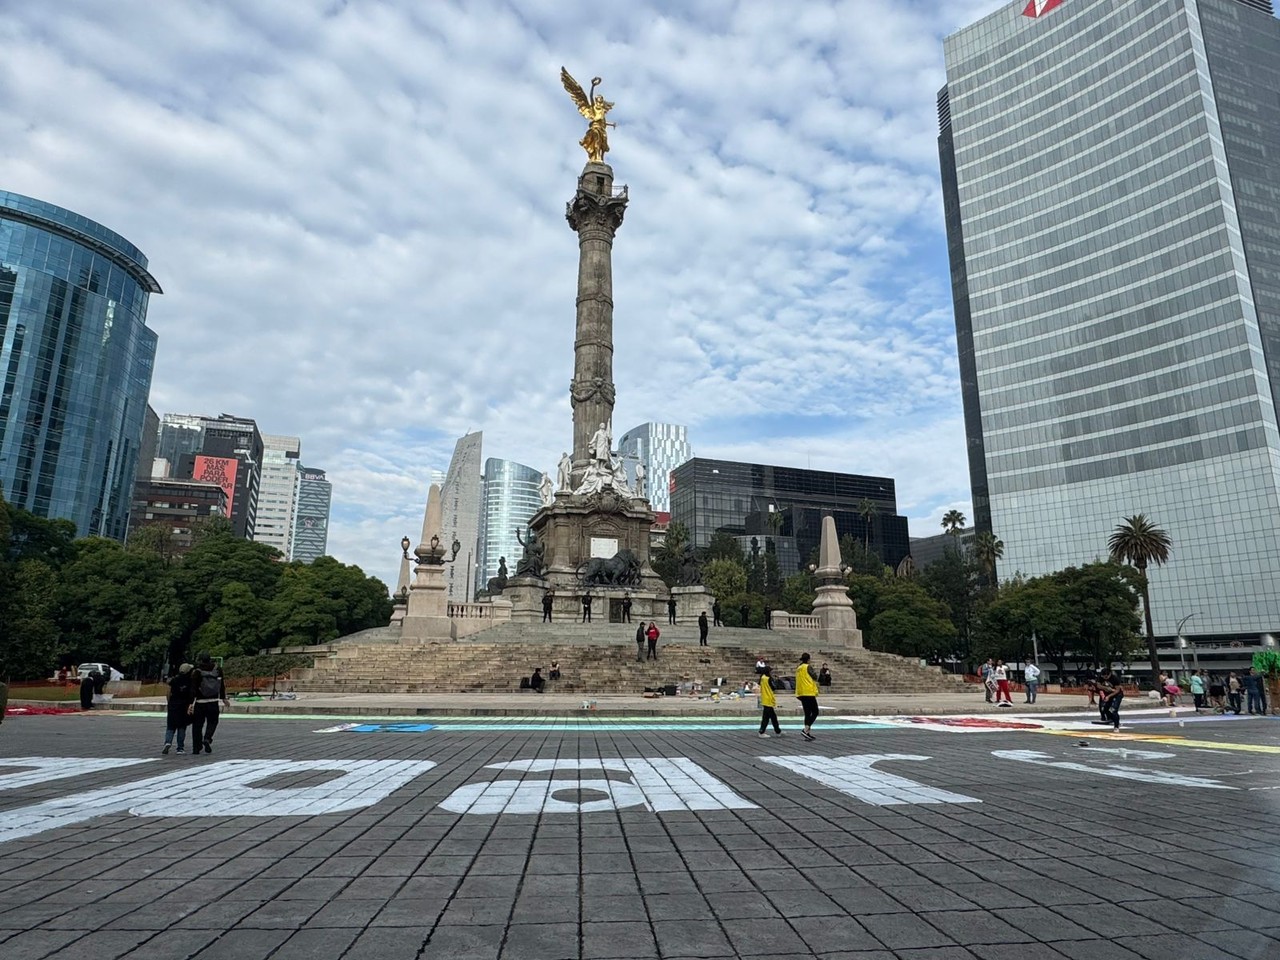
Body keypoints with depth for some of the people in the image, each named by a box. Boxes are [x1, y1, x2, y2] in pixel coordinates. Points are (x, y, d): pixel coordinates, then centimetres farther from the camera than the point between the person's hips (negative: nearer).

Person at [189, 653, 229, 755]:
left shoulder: (196, 672, -7)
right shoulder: (217, 669, 4)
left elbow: (193, 688, -13)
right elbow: (222, 686, 11)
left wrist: (191, 703, -13)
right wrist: (223, 698, 21)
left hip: (199, 703, -2)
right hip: (213, 702, 2)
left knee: (197, 724, 8)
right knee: (212, 722, 15)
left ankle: (196, 748, 9)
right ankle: (207, 738, -10)